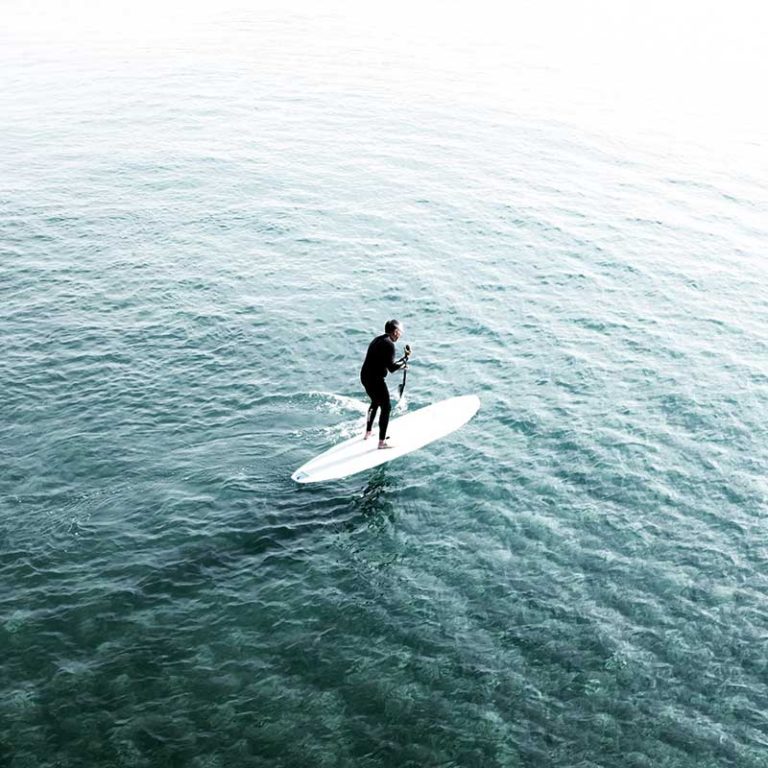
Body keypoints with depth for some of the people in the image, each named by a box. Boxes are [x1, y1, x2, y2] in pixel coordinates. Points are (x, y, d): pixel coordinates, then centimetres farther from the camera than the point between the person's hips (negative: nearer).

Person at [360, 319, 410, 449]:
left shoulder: (377, 340, 13)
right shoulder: (389, 344, -16)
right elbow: (391, 368, -21)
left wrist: (399, 365, 16)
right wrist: (405, 359, -8)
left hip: (365, 376, 10)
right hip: (376, 380, -10)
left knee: (375, 403, 29)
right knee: (386, 407, -1)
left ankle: (368, 432, 43)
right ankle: (382, 441, 0)